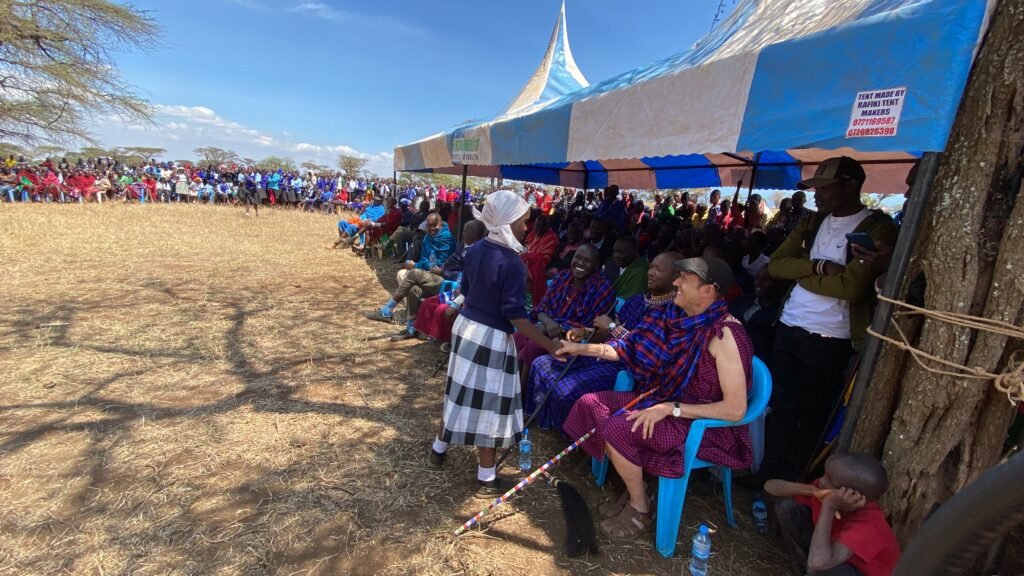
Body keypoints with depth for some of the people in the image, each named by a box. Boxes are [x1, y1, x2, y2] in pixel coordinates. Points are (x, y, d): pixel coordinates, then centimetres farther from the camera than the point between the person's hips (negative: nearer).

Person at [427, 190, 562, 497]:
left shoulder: (476, 249, 3)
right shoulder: (512, 262, -21)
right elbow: (516, 316, -23)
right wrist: (551, 345, -19)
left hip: (465, 326, 8)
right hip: (492, 338, -8)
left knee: (462, 391, 23)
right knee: (489, 402, 4)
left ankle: (438, 450, 41)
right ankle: (487, 480, 20)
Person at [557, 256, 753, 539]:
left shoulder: (724, 335, -24)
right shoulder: (676, 315, -2)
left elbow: (736, 409, -25)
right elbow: (633, 348, 6)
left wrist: (670, 409, -25)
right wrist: (583, 349, 3)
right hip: (664, 402, 8)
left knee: (618, 429, -26)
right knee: (590, 404, -2)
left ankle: (640, 508, 3)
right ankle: (632, 490, 12)